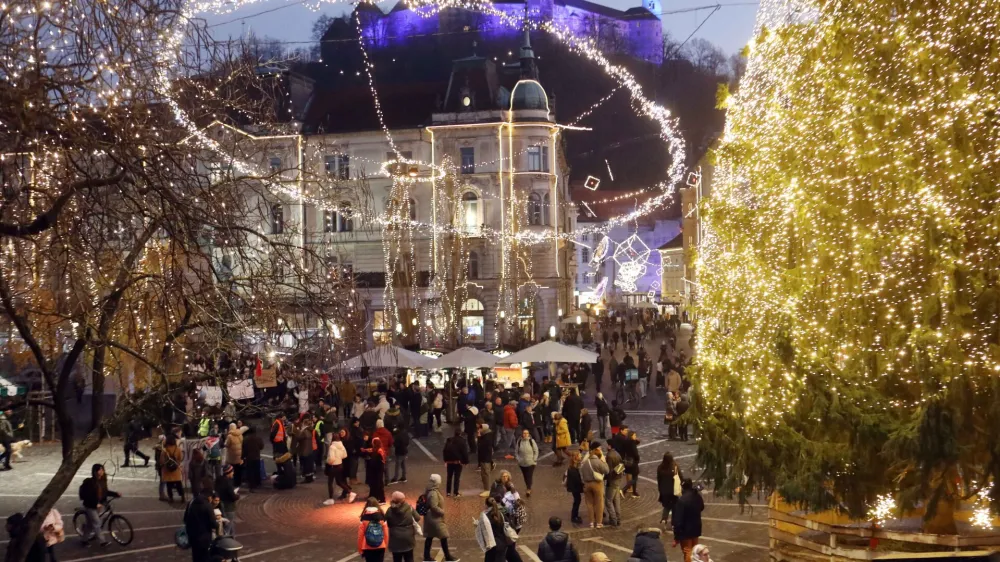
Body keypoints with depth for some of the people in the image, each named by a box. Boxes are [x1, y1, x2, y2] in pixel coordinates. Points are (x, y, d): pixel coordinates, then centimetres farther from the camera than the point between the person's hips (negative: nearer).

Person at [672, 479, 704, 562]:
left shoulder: (681, 500, -28)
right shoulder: (698, 497, -4)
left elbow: (678, 520, -25)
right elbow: (701, 508, 19)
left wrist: (676, 536, -18)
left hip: (685, 530, -7)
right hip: (696, 527, 7)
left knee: (687, 552, 5)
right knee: (694, 550, 23)